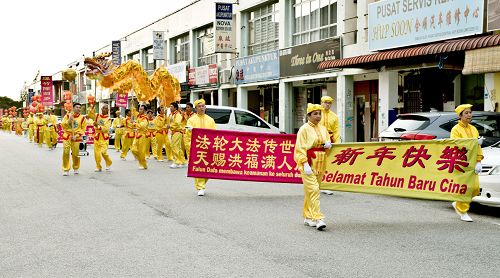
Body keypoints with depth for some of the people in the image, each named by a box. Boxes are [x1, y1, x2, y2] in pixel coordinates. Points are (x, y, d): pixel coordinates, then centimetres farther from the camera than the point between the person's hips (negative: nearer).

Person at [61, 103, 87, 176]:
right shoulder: (67, 116, 4)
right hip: (67, 137, 0)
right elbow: (62, 125, -1)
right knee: (66, 153, -7)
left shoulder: (82, 118, 1)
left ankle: (76, 168, 24)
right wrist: (69, 121, -17)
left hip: (76, 138, 0)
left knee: (75, 154, 1)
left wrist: (76, 136, -9)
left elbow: (83, 129, 2)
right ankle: (66, 169, 3)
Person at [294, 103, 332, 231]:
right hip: (308, 163, -6)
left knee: (309, 191, 13)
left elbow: (328, 142, 24)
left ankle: (308, 217, 22)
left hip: (320, 163, 6)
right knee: (313, 190, -14)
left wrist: (328, 144, -1)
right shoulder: (304, 129, -6)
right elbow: (300, 148, -11)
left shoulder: (323, 129, 14)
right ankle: (318, 218, -17)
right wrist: (305, 164, -21)